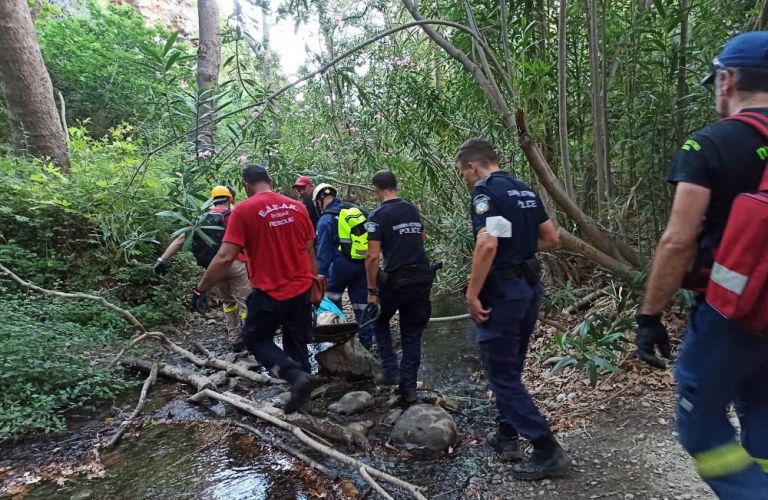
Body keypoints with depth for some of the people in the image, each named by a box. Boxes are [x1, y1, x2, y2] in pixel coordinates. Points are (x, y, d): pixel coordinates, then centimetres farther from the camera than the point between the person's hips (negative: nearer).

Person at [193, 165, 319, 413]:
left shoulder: (244, 210, -11)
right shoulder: (297, 207, 4)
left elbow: (225, 257, -15)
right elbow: (310, 252, 10)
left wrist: (200, 289, -3)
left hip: (269, 293, -4)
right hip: (301, 291, 5)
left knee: (256, 339, 17)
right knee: (297, 346, 16)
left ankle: (297, 376, -4)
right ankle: (300, 399, 24)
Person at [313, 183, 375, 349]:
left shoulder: (326, 220, -7)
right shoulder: (359, 211, 8)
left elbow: (323, 251, -10)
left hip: (342, 264, -5)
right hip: (364, 264, 5)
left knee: (331, 295, 17)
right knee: (362, 302, 11)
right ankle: (366, 340, 16)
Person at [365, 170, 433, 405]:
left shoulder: (377, 215, -8)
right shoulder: (413, 210, 11)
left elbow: (373, 257, -14)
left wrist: (372, 291, -8)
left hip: (396, 279, -5)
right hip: (423, 277, 5)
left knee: (380, 321, 22)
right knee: (412, 333, 14)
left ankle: (390, 370, 14)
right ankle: (409, 387, 17)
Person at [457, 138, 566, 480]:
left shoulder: (486, 190, -13)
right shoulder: (525, 190, 13)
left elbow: (487, 244, -26)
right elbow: (551, 238, 16)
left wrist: (472, 294, -21)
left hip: (502, 292, -9)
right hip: (529, 286, 9)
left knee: (501, 374, 2)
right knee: (511, 368, 20)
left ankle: (547, 451, 5)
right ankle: (507, 435, 32)